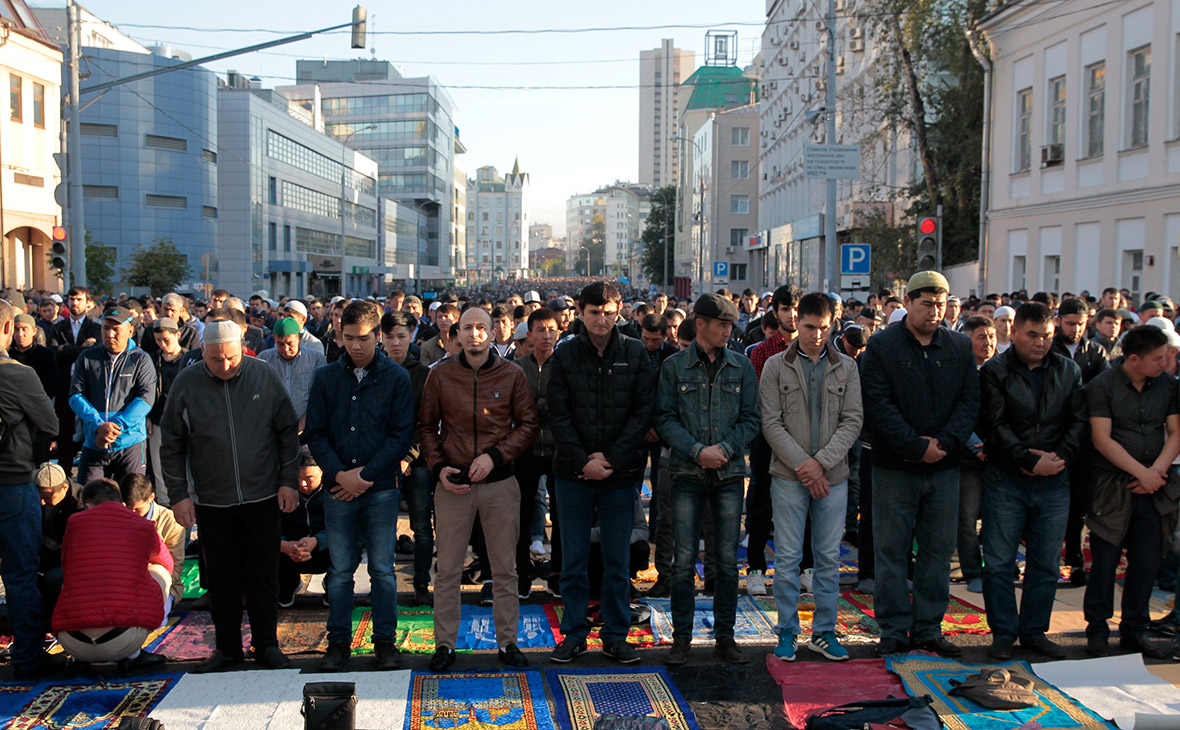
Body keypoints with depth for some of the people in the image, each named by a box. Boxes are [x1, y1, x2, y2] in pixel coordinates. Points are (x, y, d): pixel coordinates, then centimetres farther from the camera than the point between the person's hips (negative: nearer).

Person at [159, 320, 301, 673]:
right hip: (212, 501, 1)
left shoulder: (264, 375, -3)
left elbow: (288, 431, 4)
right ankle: (228, 647, 22)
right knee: (222, 578, 8)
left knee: (264, 575, 7)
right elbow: (171, 445, 3)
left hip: (262, 496, 0)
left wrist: (288, 481, 0)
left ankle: (266, 644, 20)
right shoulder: (186, 383, -3)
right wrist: (178, 495, -1)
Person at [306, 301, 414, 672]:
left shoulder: (396, 378, 0)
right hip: (338, 488, 1)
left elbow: (401, 434, -3)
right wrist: (339, 473, -10)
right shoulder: (326, 378, 5)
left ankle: (385, 641, 17)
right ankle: (338, 641, 19)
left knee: (383, 569, 5)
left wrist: (365, 475, -10)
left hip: (381, 488, -1)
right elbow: (315, 433, 4)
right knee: (340, 570, 7)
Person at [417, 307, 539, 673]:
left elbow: (528, 424, 2)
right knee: (447, 570, 5)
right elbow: (426, 426, 8)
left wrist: (496, 455, -11)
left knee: (505, 569, 8)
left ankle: (507, 642, 21)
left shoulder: (512, 374, 1)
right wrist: (438, 466, -5)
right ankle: (445, 644, 18)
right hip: (453, 485, 0)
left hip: (500, 483, 0)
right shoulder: (440, 374, 2)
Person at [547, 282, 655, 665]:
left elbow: (643, 412, -3)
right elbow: (558, 416, -2)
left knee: (618, 562, 8)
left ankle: (616, 635, 20)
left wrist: (611, 457, -12)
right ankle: (574, 634, 20)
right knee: (573, 561, 8)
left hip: (621, 473, 0)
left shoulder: (635, 354, 2)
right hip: (573, 473, 0)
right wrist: (583, 461, -13)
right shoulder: (565, 355, 2)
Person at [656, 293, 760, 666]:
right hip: (688, 473, -2)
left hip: (730, 473, 2)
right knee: (684, 561, 1)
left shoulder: (742, 366, 7)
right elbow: (665, 419, -2)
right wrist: (697, 450, -14)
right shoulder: (674, 366, 1)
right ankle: (681, 637, 13)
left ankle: (725, 636, 18)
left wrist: (725, 448, -10)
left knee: (728, 560, 6)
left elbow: (751, 419, 5)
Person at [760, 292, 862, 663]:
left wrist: (822, 462, -11)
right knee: (787, 558, 2)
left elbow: (853, 421, 0)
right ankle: (787, 632, 15)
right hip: (788, 476, -2)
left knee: (829, 558, 9)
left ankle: (824, 632, 21)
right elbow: (771, 424, -4)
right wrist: (802, 464, -13)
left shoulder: (847, 368, 6)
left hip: (833, 476, 2)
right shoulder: (776, 366, 0)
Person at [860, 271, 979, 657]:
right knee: (891, 549, 2)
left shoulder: (960, 347, 8)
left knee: (938, 550, 9)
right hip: (895, 466, -3)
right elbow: (879, 405, -10)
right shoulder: (882, 346, -4)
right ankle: (894, 629, 13)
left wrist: (945, 441, -11)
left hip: (944, 467, 4)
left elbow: (970, 400, 4)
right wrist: (917, 447, -15)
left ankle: (928, 627, 20)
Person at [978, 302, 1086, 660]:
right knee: (999, 562, 2)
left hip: (1054, 482, 3)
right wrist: (1029, 460, -17)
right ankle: (1003, 633, 14)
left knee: (1046, 564, 9)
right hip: (1006, 480, -3)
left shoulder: (1069, 371, 10)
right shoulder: (994, 371, -2)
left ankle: (1034, 631, 22)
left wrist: (1058, 456, -10)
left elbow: (1079, 420, 5)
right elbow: (996, 425, -9)